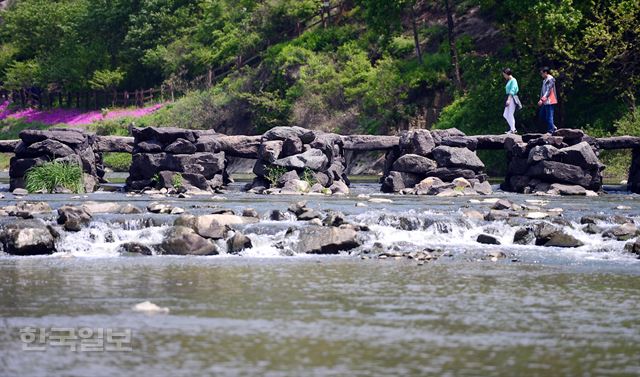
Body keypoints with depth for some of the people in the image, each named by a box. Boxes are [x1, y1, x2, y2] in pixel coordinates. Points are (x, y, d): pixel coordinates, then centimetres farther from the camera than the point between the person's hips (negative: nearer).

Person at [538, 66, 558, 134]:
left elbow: (548, 91, -19)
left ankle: (550, 131, -3)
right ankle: (553, 127, 20)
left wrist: (542, 99, -22)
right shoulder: (545, 80, 17)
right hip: (545, 101, 10)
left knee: (549, 116, -7)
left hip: (549, 101, -10)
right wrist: (541, 99, 14)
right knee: (542, 114, 13)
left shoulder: (550, 79, -13)